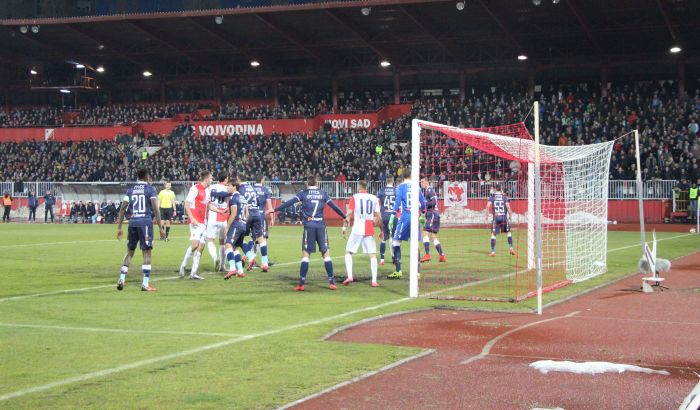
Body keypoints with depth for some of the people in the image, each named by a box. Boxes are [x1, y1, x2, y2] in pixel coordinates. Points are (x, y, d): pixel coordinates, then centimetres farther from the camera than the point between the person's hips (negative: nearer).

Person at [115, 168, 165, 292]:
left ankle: (121, 279, 9)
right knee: (147, 252, -1)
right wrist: (160, 228, -4)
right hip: (145, 222, -4)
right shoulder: (150, 189, 0)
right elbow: (156, 209, -7)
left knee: (130, 252, 16)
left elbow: (122, 209, 8)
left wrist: (119, 228, 12)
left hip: (132, 222, 4)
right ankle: (145, 284, -4)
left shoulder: (130, 190, 12)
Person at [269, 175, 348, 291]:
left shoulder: (304, 193, 4)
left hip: (309, 226, -1)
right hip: (321, 226, 1)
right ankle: (331, 282, 4)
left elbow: (289, 202, 0)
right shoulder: (322, 193, 9)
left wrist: (275, 210, 5)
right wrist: (344, 217, 22)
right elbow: (334, 206, 11)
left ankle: (301, 283, -3)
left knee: (305, 254, 1)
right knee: (326, 253, 7)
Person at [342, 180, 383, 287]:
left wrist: (344, 227, -5)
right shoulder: (374, 198, 8)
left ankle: (349, 276, -2)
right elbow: (379, 217, 7)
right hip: (369, 230, 2)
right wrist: (381, 231, 16)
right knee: (373, 255, 5)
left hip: (357, 229, -2)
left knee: (348, 252, 12)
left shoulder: (354, 197, 1)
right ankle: (374, 281, -3)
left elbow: (349, 214, -8)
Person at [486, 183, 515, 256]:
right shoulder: (504, 197, 5)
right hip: (504, 217, 1)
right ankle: (511, 248, 12)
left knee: (493, 234, 3)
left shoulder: (492, 197, 3)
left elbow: (488, 206, -10)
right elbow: (508, 206, -6)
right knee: (509, 232, 18)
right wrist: (510, 215, 3)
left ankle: (493, 252, -3)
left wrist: (487, 215, -1)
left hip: (496, 217, -1)